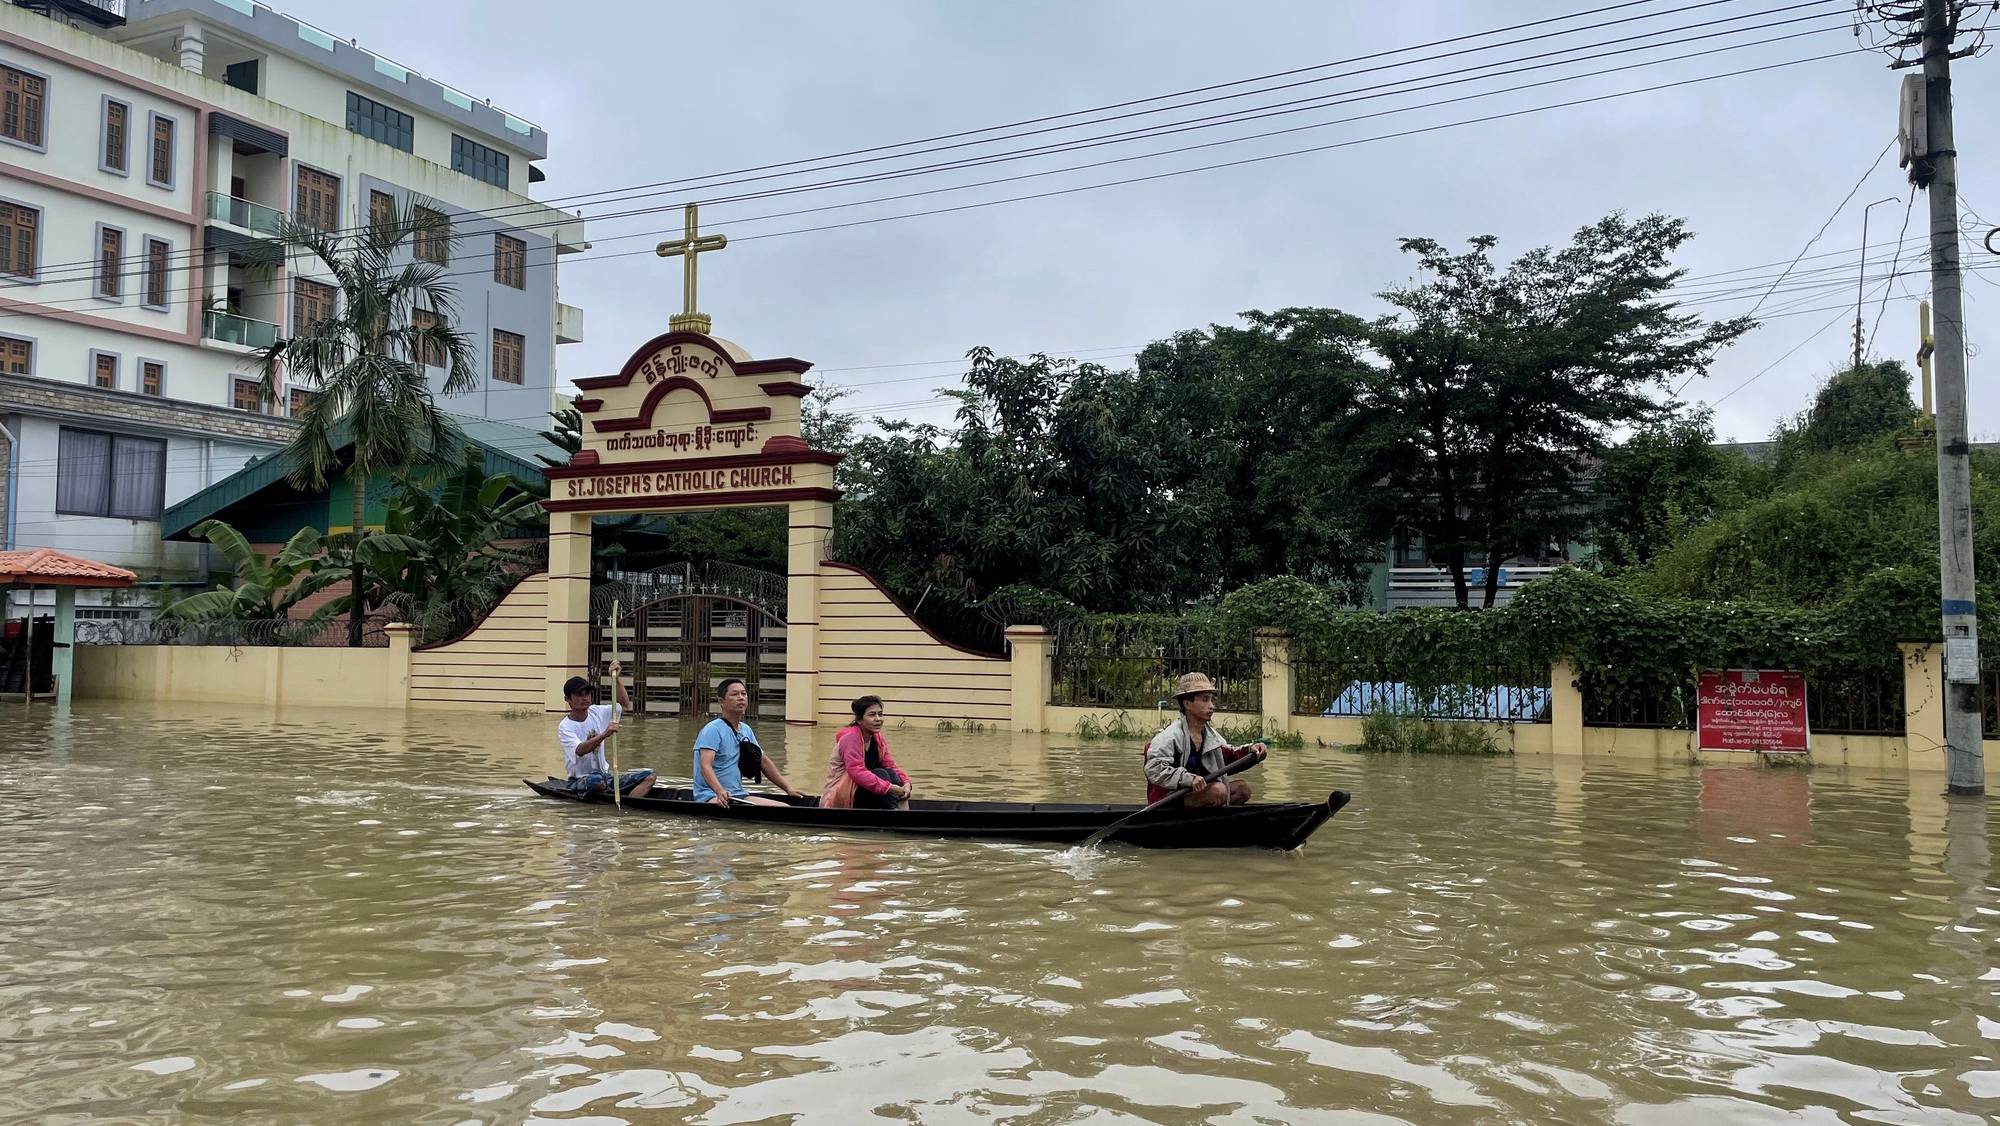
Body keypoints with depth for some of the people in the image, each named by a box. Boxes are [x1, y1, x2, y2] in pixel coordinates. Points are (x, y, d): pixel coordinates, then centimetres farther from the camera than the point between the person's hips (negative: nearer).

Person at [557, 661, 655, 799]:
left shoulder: (596, 712, 7)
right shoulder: (565, 727, -12)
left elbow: (625, 705, 10)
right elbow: (580, 751, -30)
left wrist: (616, 679, -3)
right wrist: (604, 734, -46)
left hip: (605, 775, 6)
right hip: (580, 782, -6)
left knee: (649, 777, -13)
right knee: (597, 780, -42)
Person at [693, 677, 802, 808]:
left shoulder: (746, 730, 15)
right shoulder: (713, 730, -11)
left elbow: (764, 761, 23)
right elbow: (705, 766, -24)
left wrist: (788, 789, 16)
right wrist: (720, 791, -42)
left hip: (738, 796, 8)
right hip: (711, 797, -8)